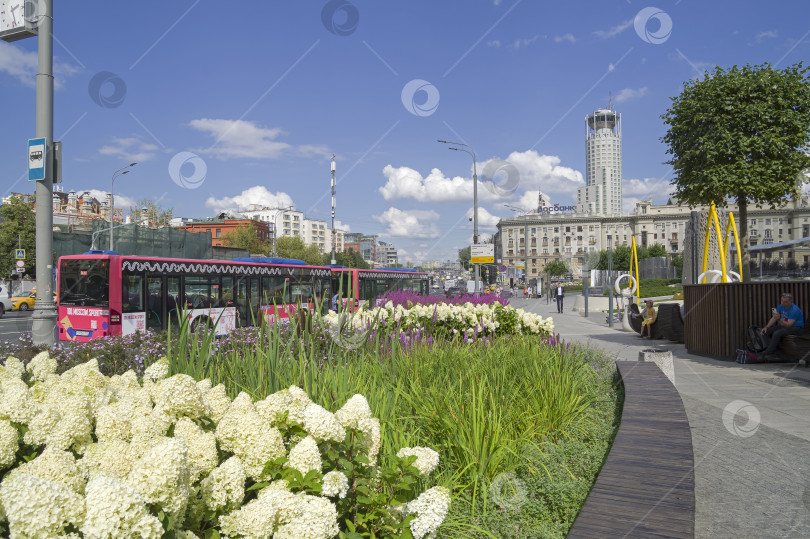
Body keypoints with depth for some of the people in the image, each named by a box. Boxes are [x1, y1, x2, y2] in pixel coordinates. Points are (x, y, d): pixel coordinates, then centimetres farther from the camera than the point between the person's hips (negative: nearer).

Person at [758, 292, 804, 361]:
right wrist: (766, 327, -9)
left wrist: (779, 319, -47)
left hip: (796, 328, -8)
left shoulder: (794, 310, -24)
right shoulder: (781, 306, 0)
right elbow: (773, 318, 5)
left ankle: (766, 354, -23)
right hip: (784, 325, 8)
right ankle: (776, 354, -18)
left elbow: (788, 325, -30)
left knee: (777, 333, -33)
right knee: (766, 332, -10)